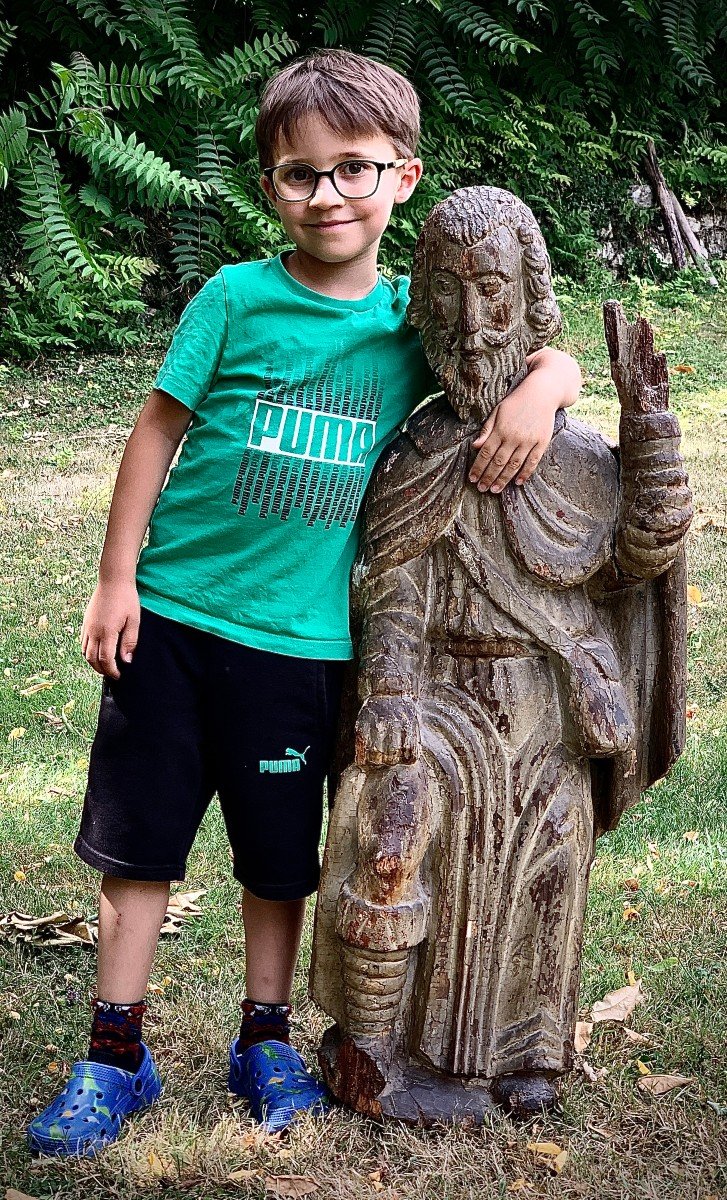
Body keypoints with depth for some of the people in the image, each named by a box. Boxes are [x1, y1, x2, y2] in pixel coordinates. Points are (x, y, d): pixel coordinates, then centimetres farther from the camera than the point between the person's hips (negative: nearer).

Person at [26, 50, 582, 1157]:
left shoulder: (416, 315, 1)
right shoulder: (236, 298, -5)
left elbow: (547, 358, 6)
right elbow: (158, 430, -1)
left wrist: (542, 388, -18)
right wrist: (115, 581, -2)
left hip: (302, 639, 1)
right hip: (173, 614, -1)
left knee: (281, 855, 13)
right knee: (138, 839, 7)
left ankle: (266, 1041, 31)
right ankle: (116, 1055, 20)